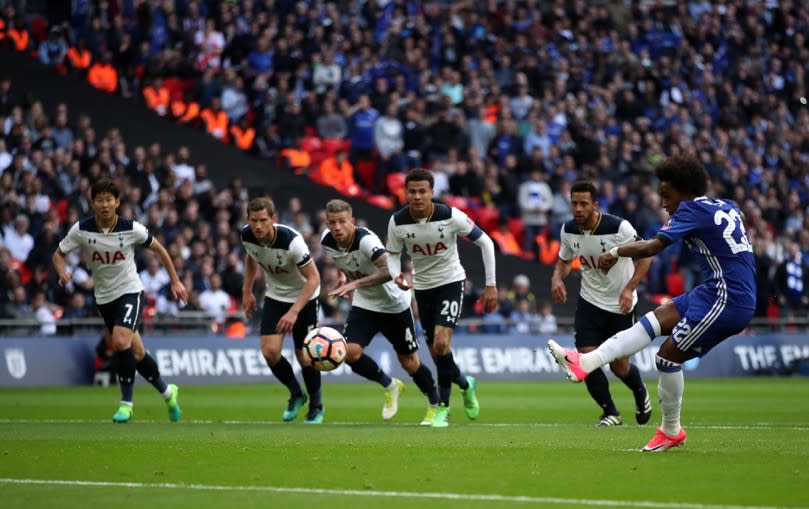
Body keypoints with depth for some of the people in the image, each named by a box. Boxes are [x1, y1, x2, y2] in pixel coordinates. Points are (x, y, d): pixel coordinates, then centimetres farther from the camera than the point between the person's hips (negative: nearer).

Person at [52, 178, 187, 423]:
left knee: (120, 342, -25)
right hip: (104, 297, 3)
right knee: (136, 353, 10)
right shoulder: (81, 229, -11)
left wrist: (175, 281, 4)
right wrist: (63, 272, -24)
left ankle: (126, 403, -14)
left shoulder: (131, 229, -14)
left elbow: (158, 248, 2)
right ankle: (167, 392, 32)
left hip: (130, 291, -3)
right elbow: (58, 254, -1)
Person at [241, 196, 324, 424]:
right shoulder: (247, 236, -17)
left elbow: (313, 278, -27)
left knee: (304, 355, -3)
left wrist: (294, 312, -34)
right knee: (270, 351, -11)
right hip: (275, 296, 4)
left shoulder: (291, 241, -34)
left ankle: (316, 406, 23)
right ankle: (296, 394, 17)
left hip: (303, 297, -4)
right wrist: (247, 291, 9)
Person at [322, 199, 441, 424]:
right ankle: (390, 386, 11)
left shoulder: (366, 240, -33)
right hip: (364, 304, 5)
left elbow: (390, 270, -49)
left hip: (394, 304, -5)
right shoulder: (327, 241, -12)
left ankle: (435, 407, 29)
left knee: (408, 361, 4)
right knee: (350, 353, -16)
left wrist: (355, 283, -55)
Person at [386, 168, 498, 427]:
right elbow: (393, 254, 2)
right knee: (436, 352, 7)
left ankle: (443, 407, -5)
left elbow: (485, 242, -10)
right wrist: (396, 276, -21)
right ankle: (466, 384, 38)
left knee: (442, 343, -21)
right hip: (423, 286, 4)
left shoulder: (450, 216, -22)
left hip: (451, 282, -4)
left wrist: (491, 285, -9)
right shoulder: (397, 222, -15)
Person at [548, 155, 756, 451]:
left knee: (668, 356, 0)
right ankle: (586, 363, 1)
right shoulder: (727, 208, 14)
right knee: (655, 320, 6)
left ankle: (671, 431, 15)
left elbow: (651, 248, -18)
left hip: (727, 300, -9)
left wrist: (615, 252, -5)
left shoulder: (693, 210, -11)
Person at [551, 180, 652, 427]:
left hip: (621, 304, -4)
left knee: (619, 366, 2)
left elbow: (645, 255, -12)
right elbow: (564, 260, 11)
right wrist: (557, 277, -11)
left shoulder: (618, 227, -22)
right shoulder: (568, 230, -7)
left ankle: (640, 392, 38)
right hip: (589, 302, 4)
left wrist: (629, 289, -23)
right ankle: (610, 412, 9)